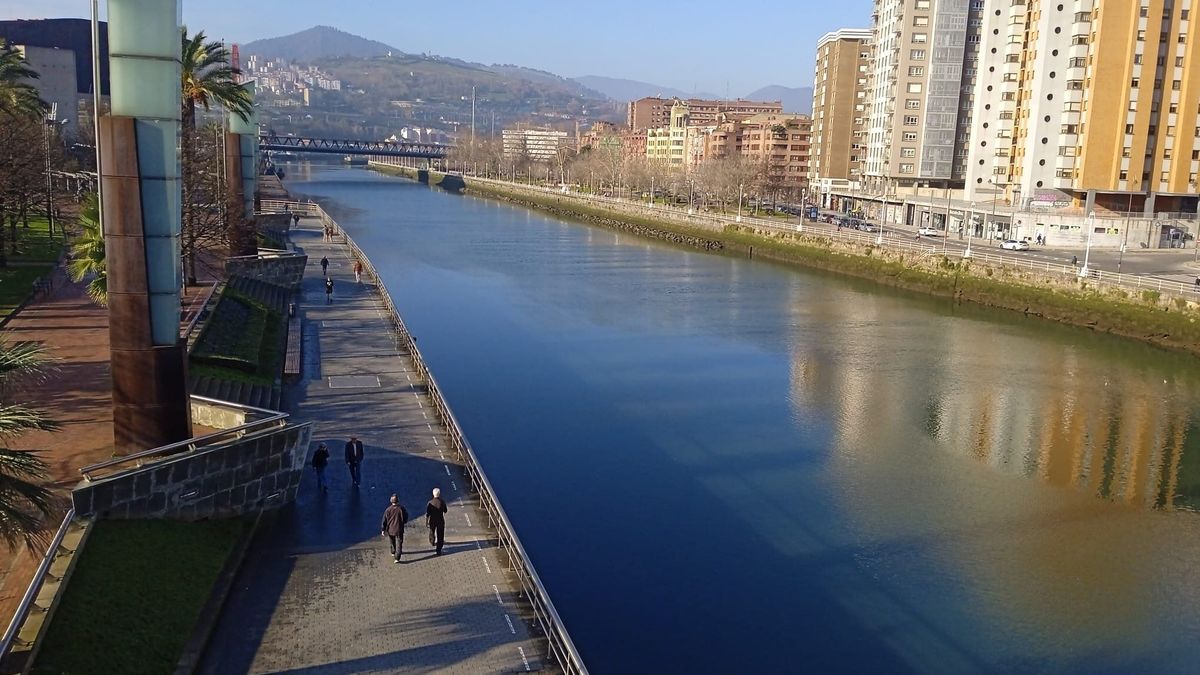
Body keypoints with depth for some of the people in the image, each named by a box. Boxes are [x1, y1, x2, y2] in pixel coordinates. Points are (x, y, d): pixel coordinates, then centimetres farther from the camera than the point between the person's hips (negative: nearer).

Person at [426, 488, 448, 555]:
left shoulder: (430, 503, -17)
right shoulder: (442, 502, -14)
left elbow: (427, 514, -13)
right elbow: (445, 511, 3)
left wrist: (426, 522, -2)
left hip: (432, 521, 1)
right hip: (440, 521, -1)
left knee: (432, 533, 27)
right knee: (440, 536, 9)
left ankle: (433, 543, 51)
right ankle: (438, 550, 8)